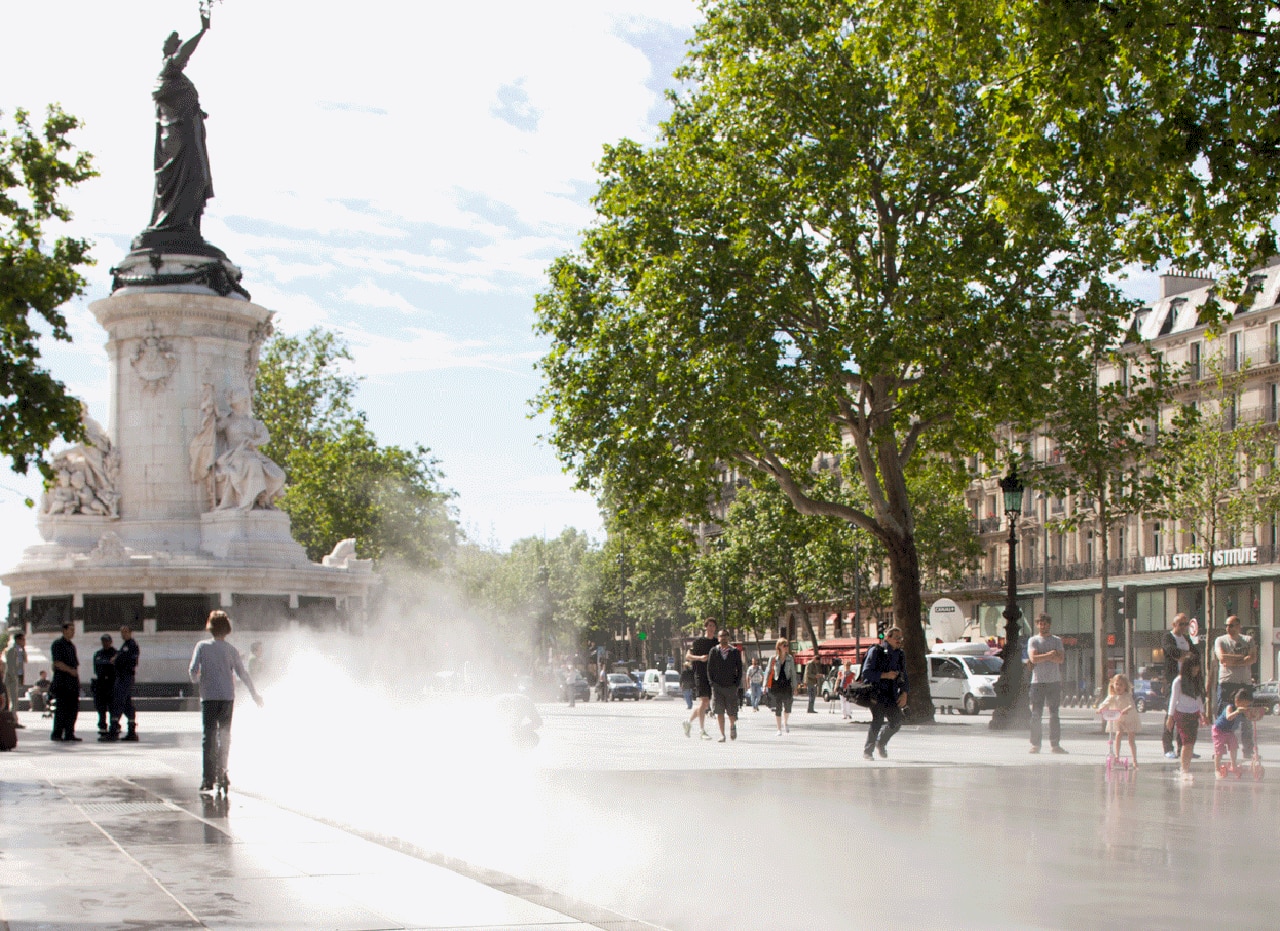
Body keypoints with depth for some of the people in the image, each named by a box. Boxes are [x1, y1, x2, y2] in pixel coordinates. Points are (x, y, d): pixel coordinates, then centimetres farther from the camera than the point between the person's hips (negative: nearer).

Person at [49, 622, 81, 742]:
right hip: (62, 682, -8)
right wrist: (70, 670, -22)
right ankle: (57, 734, -3)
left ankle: (69, 734, 10)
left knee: (73, 708, 6)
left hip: (73, 682, 8)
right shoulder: (57, 644, -6)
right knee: (61, 709, -7)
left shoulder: (71, 645, 20)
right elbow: (57, 662, -15)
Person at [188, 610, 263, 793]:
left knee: (209, 737, 1)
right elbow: (243, 674, 3)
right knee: (224, 736, 13)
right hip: (227, 697, 2)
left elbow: (193, 670, -9)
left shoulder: (202, 646, -2)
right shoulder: (231, 650, 2)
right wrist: (254, 694, 12)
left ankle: (208, 778, -5)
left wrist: (197, 681, 13)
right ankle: (221, 775, 13)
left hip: (208, 696, -1)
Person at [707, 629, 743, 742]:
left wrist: (737, 683, -3)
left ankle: (732, 726, 31)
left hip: (731, 686, -1)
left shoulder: (735, 651, 5)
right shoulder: (714, 651, 6)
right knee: (719, 711, -5)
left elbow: (739, 669, 6)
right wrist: (712, 682, -3)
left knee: (732, 712, 1)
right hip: (717, 686, 1)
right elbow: (709, 668, 7)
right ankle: (722, 734, 1)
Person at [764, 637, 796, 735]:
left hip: (786, 684, 1)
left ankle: (786, 723, 29)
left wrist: (794, 685, 3)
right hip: (776, 684, -1)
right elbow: (768, 671, 3)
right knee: (778, 707, 1)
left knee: (787, 707, 0)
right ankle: (779, 729, 10)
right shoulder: (773, 658, -1)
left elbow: (793, 672, 7)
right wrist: (765, 685, -1)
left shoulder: (790, 658, 3)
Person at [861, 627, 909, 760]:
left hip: (892, 694, 6)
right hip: (877, 693, -6)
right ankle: (867, 751, -5)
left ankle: (881, 743, 23)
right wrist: (885, 675, -18)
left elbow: (904, 677, 21)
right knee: (878, 720, -16)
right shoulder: (876, 651, -4)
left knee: (897, 721, -2)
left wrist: (904, 693, 6)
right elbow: (866, 672, -10)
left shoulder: (901, 655, 15)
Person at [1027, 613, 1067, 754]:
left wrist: (1042, 656, -10)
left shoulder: (1057, 641, 11)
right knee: (1036, 715, -3)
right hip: (1038, 681, -2)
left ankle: (1055, 744, 5)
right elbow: (1033, 658, -9)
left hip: (1054, 681, 2)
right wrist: (1050, 655, -8)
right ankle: (1035, 745, 0)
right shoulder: (1033, 641, 7)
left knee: (1054, 714, 2)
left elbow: (1060, 658, -4)